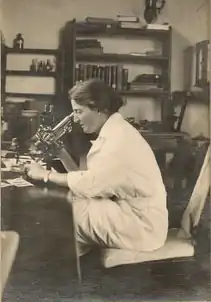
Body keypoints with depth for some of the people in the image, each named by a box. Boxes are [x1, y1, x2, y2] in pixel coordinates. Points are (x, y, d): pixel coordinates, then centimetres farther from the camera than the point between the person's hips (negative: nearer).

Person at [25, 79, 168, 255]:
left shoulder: (119, 138, -21)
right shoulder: (113, 132, 9)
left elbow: (89, 184, -23)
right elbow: (91, 179, 6)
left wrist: (45, 175, -12)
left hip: (142, 225, -9)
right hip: (131, 210, 9)